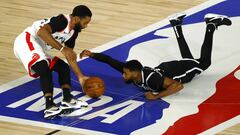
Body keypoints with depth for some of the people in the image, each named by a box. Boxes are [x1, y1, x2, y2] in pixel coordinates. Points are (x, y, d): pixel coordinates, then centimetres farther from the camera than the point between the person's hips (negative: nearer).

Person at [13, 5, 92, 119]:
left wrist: (80, 76, 20)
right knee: (44, 68, -29)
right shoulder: (62, 21, -18)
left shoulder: (73, 32, 10)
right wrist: (62, 48, -36)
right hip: (26, 41, -11)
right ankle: (49, 106, -36)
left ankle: (67, 100, -6)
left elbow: (70, 57, 21)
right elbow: (41, 31, -35)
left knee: (63, 67, 9)